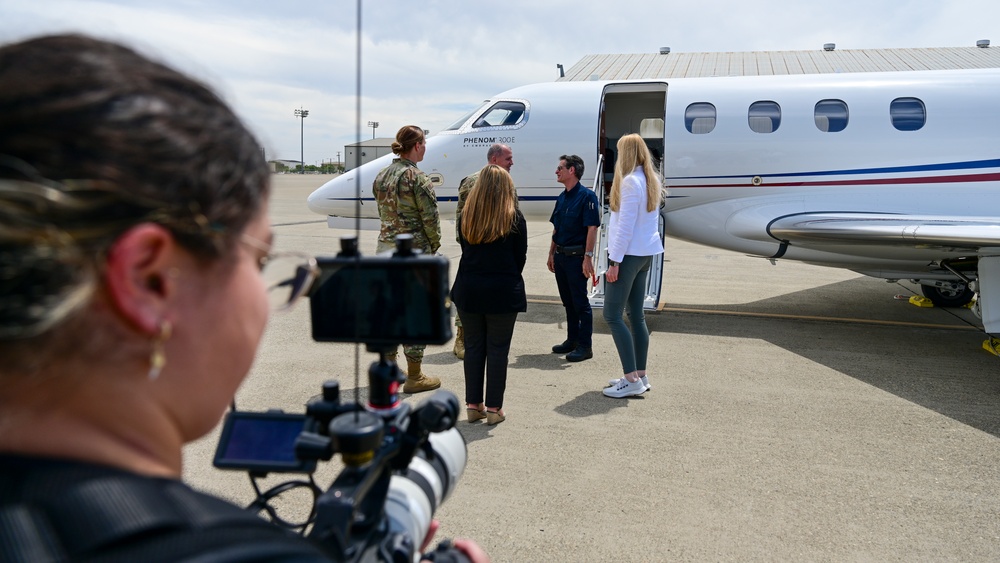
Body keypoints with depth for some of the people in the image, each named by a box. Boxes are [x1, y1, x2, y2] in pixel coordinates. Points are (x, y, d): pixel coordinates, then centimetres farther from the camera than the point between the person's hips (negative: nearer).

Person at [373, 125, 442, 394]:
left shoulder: (381, 176, 7)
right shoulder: (417, 177, -15)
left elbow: (383, 213, 11)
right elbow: (430, 218, -13)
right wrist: (434, 246, 2)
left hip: (385, 248, 8)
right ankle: (414, 377, 10)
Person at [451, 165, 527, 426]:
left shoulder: (466, 217, 1)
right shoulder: (514, 218, -6)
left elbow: (464, 250, 7)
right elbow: (521, 256, -2)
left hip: (469, 289, 3)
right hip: (503, 292, -3)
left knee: (473, 346, 12)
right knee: (498, 348, 5)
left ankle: (473, 405, 19)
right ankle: (493, 408, 9)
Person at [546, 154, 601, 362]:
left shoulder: (586, 196, -12)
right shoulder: (562, 198, 13)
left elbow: (592, 228, -17)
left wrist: (588, 257, -21)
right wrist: (551, 254, 16)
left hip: (576, 257, -8)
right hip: (561, 257, 8)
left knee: (580, 302, -3)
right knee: (568, 301, 15)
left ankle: (585, 346, 4)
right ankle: (572, 340, 27)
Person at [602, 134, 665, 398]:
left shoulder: (630, 181, -14)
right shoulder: (651, 180, 12)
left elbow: (626, 224, -18)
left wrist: (615, 261, -16)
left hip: (628, 254, -9)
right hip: (645, 253, 9)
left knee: (612, 315, -8)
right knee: (636, 315, 12)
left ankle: (632, 379, -11)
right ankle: (640, 376, 16)